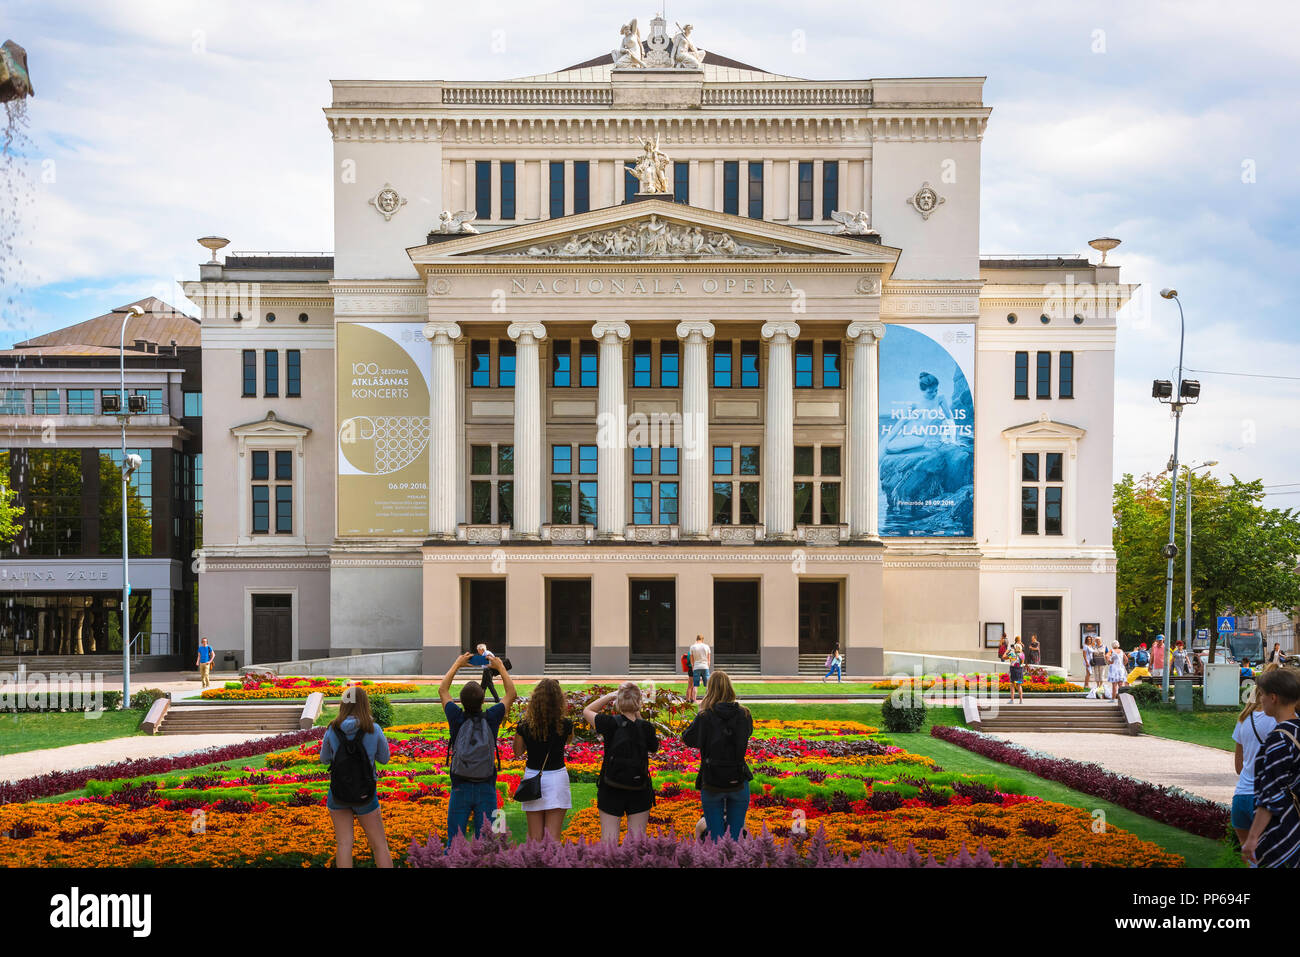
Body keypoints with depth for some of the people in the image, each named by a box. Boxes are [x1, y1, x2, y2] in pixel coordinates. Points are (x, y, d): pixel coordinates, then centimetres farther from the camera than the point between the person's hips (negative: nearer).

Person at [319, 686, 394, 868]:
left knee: (343, 844, 8)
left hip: (338, 793, 1)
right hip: (366, 796, -1)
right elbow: (384, 759, 0)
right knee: (379, 845, 10)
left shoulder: (332, 730, -11)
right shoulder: (374, 730, -15)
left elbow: (324, 759, 5)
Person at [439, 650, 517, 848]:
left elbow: (442, 690, 12)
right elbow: (511, 694, 10)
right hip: (486, 790, 0)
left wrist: (457, 664, 20)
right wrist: (500, 667, 17)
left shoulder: (457, 719, -6)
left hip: (460, 789, 0)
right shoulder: (490, 719, -7)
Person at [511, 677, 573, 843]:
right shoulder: (565, 725, -10)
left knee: (535, 837, 11)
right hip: (557, 778, -1)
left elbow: (517, 752, 5)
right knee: (553, 836, 2)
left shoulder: (525, 725, -10)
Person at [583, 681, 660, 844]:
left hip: (611, 792, -1)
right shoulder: (646, 727, -11)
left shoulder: (611, 723, -14)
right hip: (639, 794, 1)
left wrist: (609, 696, 2)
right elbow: (654, 748, 10)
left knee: (608, 840, 5)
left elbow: (587, 711, 4)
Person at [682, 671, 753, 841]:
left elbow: (687, 739, 0)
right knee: (735, 835, 8)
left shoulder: (705, 718, -11)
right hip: (738, 782, 2)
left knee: (716, 835, 6)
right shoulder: (744, 715, -2)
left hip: (712, 783, -2)